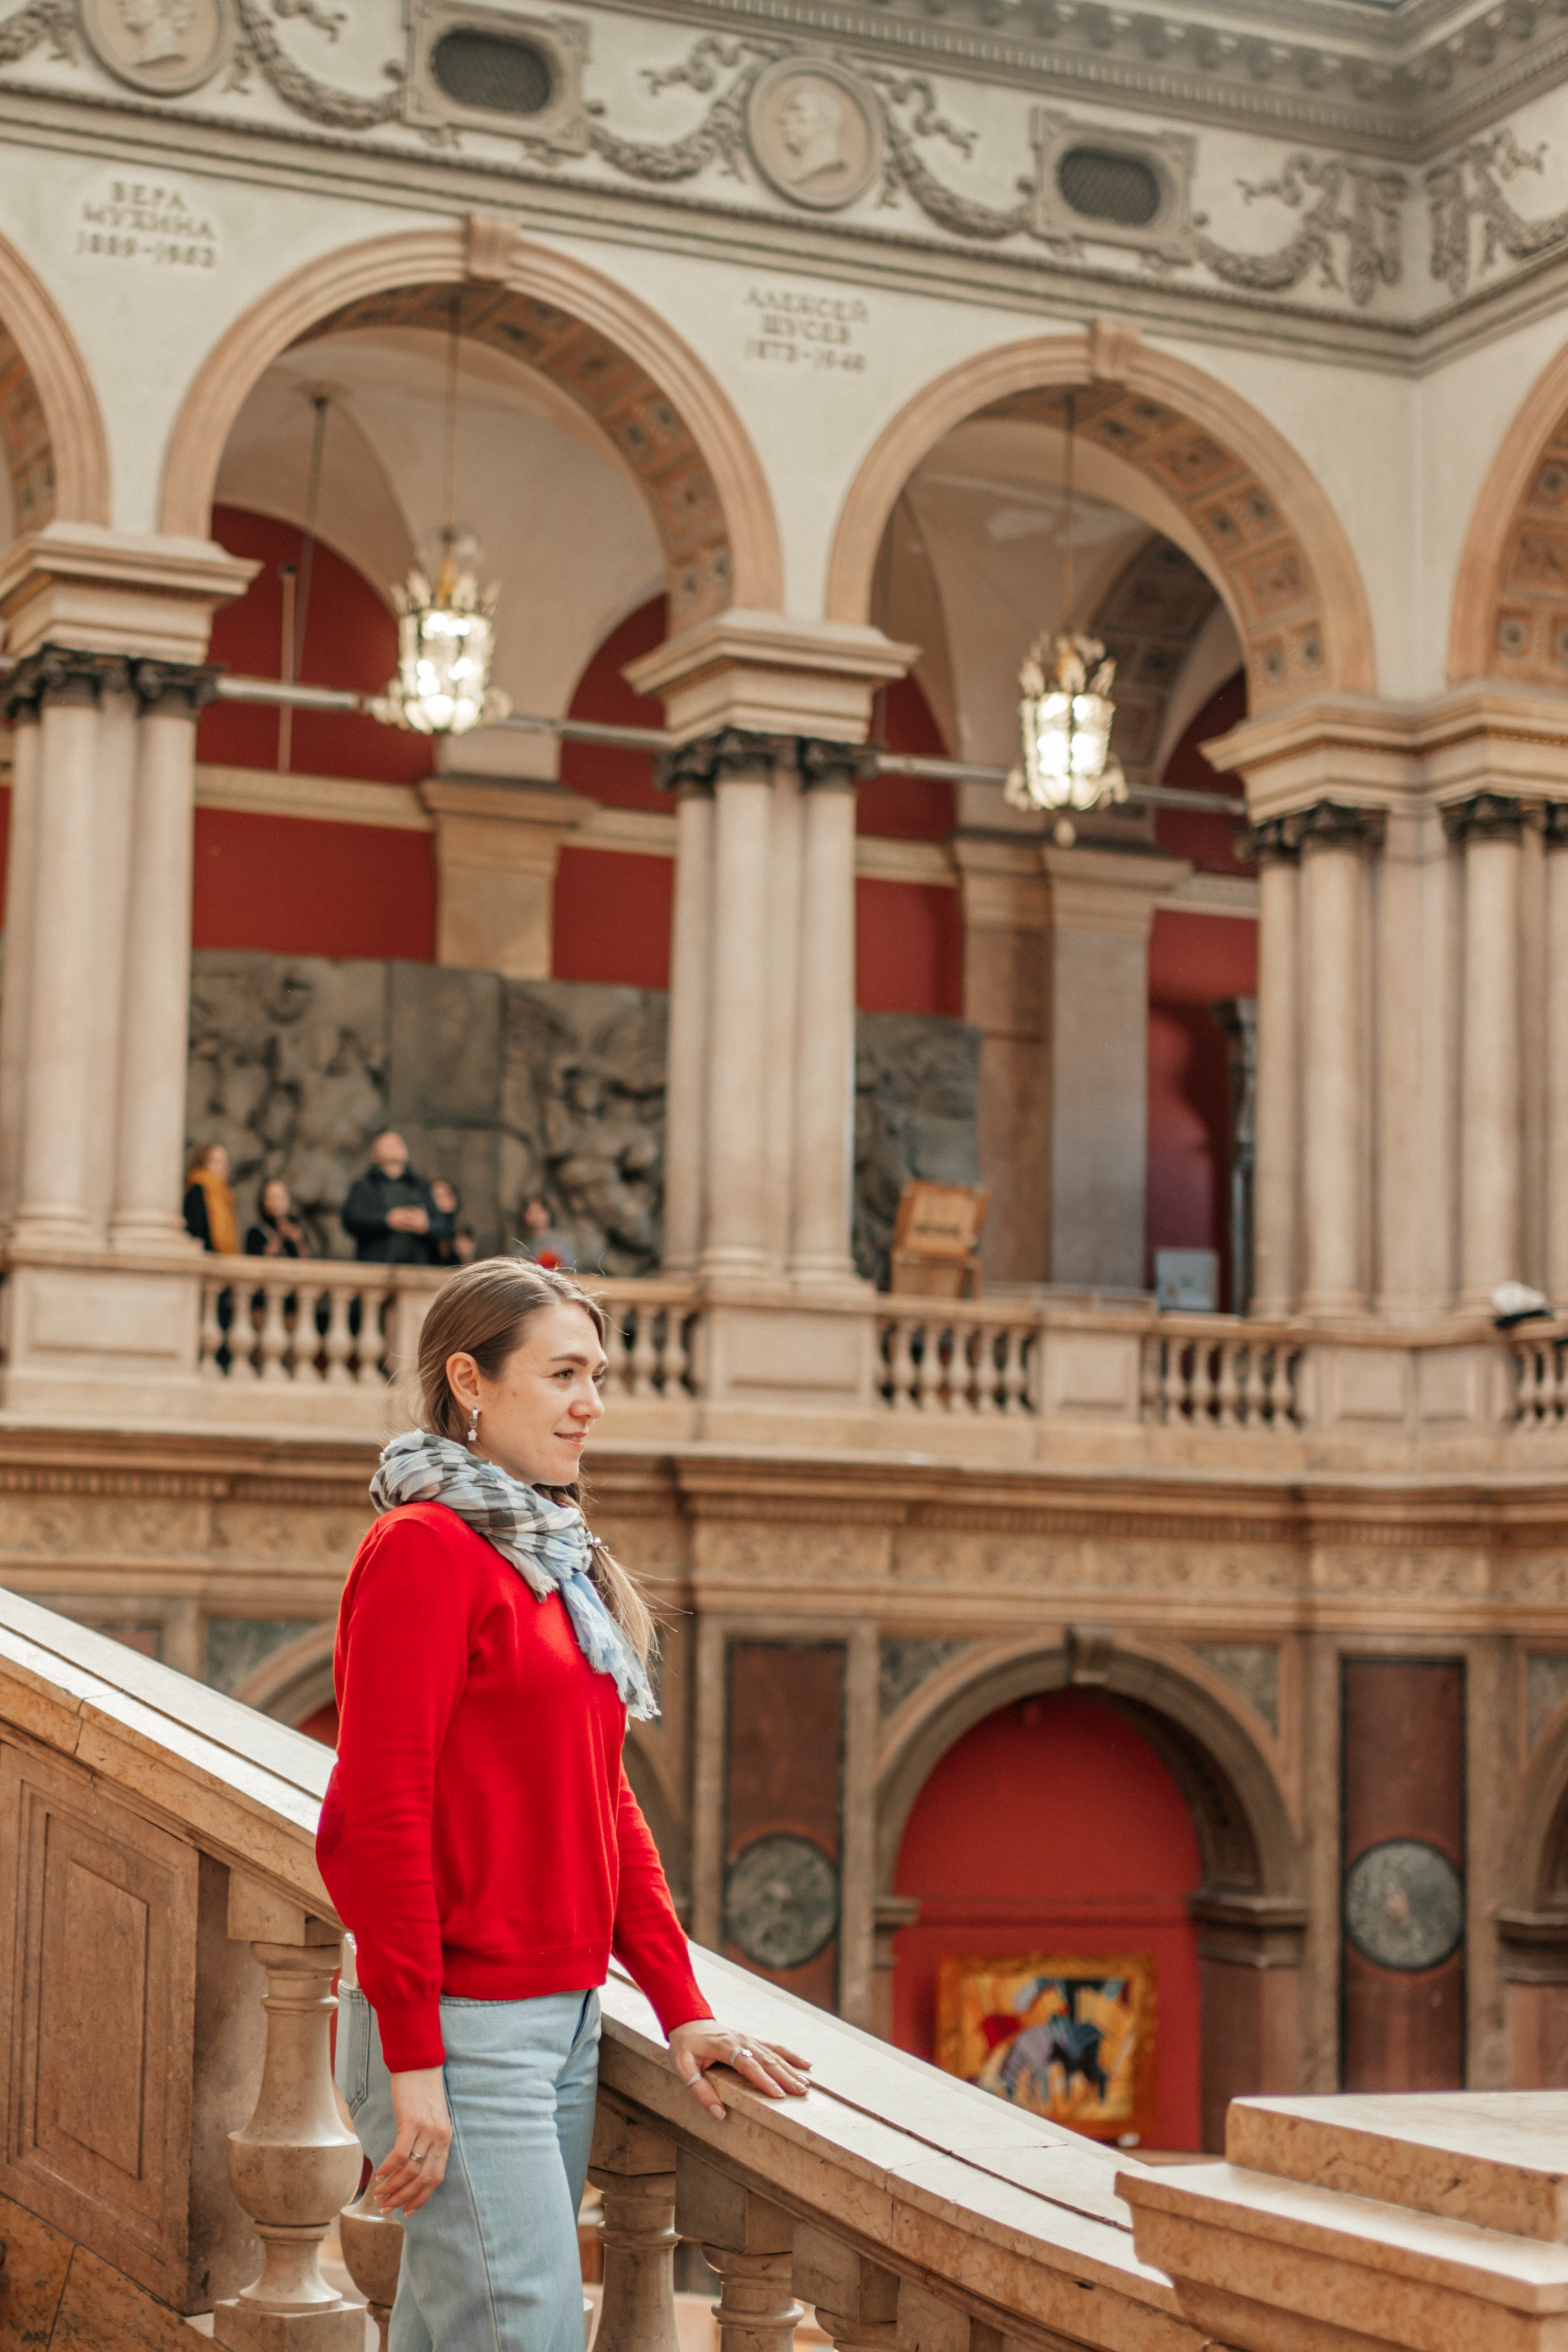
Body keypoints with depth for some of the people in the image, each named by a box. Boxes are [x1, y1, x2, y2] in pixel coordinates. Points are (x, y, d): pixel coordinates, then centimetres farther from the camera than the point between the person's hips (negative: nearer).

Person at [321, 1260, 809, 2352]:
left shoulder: (560, 1560, 17)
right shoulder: (424, 1548, -10)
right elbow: (378, 1817, -16)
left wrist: (682, 2008, 11)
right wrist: (413, 2061, -18)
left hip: (565, 2018, 8)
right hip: (460, 2027, -8)